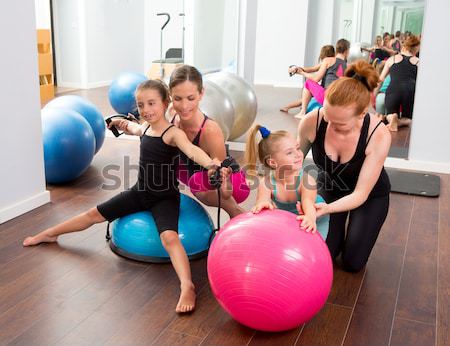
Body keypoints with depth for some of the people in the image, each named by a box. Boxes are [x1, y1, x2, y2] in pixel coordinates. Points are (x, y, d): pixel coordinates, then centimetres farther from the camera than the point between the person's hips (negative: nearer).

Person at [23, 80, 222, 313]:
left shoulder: (173, 133, -20)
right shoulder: (145, 128, 4)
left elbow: (191, 149, -44)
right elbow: (133, 129, 33)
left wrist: (210, 163, -60)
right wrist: (123, 124, 15)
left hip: (165, 198, -7)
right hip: (140, 192, 8)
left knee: (169, 237, -35)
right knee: (95, 214, 17)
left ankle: (187, 287, -45)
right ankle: (49, 234, 38)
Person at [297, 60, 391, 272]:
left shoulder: (378, 136, -37)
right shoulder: (312, 121, -33)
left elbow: (360, 194, -31)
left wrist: (327, 209, -50)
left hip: (370, 195, -2)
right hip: (328, 187, 2)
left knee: (353, 263, -1)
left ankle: (356, 229, 30)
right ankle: (340, 228, 31)